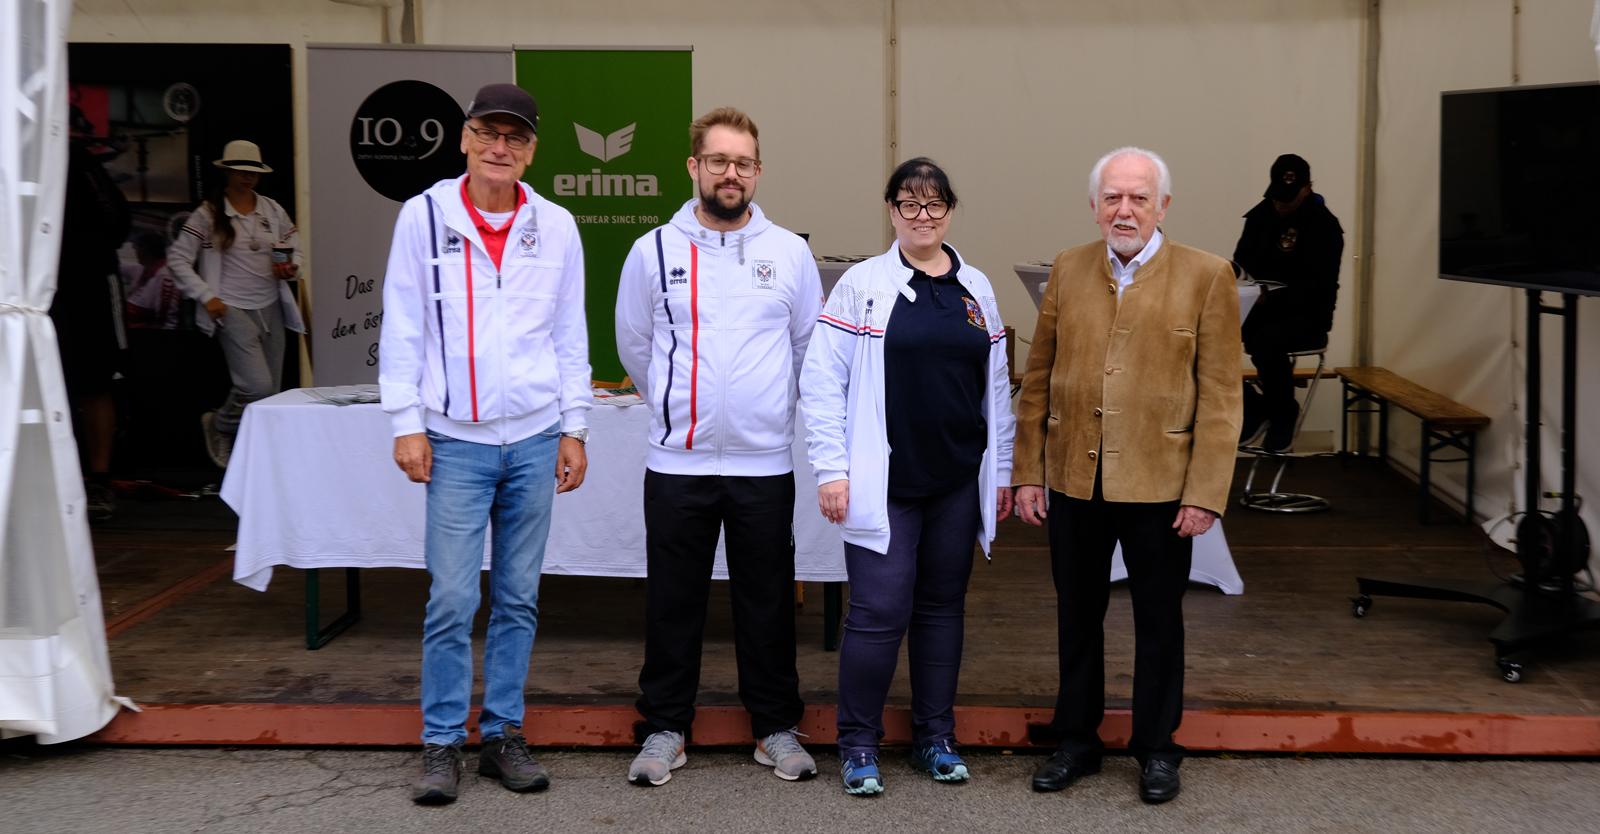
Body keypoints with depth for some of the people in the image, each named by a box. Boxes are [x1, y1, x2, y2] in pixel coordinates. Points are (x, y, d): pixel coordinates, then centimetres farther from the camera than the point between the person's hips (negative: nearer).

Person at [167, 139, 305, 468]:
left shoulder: (273, 210, 11)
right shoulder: (208, 214, -2)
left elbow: (296, 251, 19)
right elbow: (177, 259, -1)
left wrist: (291, 268, -5)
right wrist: (206, 296, -9)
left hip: (271, 307, 5)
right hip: (232, 309, -5)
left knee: (271, 392, 4)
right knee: (257, 386, -18)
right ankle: (218, 425, 10)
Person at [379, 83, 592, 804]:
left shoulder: (556, 227, 6)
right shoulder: (425, 215, 0)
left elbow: (571, 335, 10)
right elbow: (403, 326, 0)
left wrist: (573, 428, 6)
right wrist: (407, 423, -4)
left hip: (534, 440, 2)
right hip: (457, 441, -2)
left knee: (518, 597, 8)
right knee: (452, 598, -4)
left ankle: (503, 735, 18)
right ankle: (441, 743, 8)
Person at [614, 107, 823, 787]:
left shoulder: (790, 253, 3)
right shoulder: (653, 251, 2)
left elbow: (810, 347, 14)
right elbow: (633, 344, 15)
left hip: (766, 463, 1)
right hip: (677, 463, 0)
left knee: (768, 600, 7)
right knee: (673, 599, 6)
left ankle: (776, 726, 19)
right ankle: (665, 727, 18)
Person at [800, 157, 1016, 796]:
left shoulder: (976, 289, 11)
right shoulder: (863, 284, -2)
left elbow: (996, 387, 16)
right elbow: (822, 380, -4)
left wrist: (1002, 471, 13)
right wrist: (832, 468, -9)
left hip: (959, 480, 4)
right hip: (885, 481, -4)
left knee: (943, 605, 11)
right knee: (880, 610, -6)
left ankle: (935, 738, 23)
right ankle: (858, 743, 9)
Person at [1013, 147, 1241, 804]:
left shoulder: (1206, 276, -5)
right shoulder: (1068, 270, 5)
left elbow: (1220, 394, -7)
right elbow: (1038, 378, 7)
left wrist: (1205, 492, -11)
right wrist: (1028, 472, 3)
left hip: (1159, 482, -3)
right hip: (1074, 478, 3)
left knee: (1159, 621, 10)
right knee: (1077, 616, 13)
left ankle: (1156, 748, 25)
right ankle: (1076, 740, 28)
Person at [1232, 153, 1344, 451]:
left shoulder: (1323, 225, -10)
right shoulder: (1261, 215, 11)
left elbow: (1314, 289, -18)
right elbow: (1242, 263, 17)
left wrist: (1270, 298, -31)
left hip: (1306, 315, -6)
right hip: (1260, 309, 7)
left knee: (1266, 343, -38)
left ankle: (1283, 415, -9)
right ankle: (1252, 409, -2)